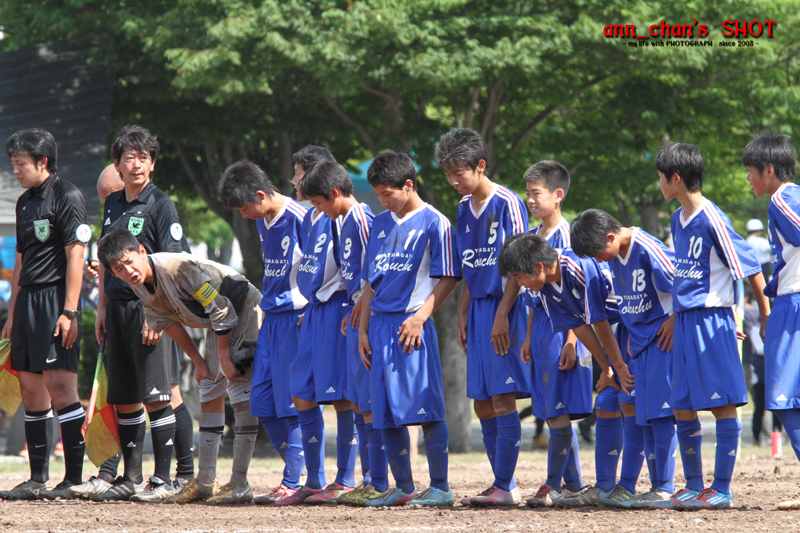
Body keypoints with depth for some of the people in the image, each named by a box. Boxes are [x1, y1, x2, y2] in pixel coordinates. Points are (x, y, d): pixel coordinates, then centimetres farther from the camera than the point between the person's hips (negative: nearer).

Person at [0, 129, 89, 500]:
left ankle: (74, 478, -10)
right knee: (30, 387, 7)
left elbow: (75, 257, -12)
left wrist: (69, 312, -18)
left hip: (57, 300, -9)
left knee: (59, 384, -12)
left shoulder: (67, 197, -7)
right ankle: (38, 479, 11)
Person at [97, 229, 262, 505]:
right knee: (210, 392, 10)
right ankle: (205, 482, 17)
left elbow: (221, 311, -27)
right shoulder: (140, 285, -7)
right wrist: (198, 361, 7)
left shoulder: (179, 268, -33)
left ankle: (239, 485, -14)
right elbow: (169, 322, 7)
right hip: (218, 325, 9)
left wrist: (225, 358, -20)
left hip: (245, 313, -9)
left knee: (241, 391, -14)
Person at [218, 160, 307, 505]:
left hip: (297, 318, -9)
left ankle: (292, 483, -5)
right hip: (271, 318, 9)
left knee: (293, 402, -8)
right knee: (261, 401, 6)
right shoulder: (263, 222, 13)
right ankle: (298, 468, 16)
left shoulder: (300, 219, -14)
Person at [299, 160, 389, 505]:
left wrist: (364, 303, -17)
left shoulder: (361, 217, -13)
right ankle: (369, 480, 16)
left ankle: (379, 485, -6)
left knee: (371, 403, -8)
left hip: (368, 320, -10)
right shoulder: (345, 222, 17)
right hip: (357, 320, 10)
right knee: (358, 402, 12)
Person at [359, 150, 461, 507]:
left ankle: (440, 487, -4)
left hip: (412, 325, -7)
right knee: (386, 413, 6)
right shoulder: (381, 224, 17)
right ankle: (402, 487, 13)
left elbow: (448, 278, -5)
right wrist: (363, 330, 13)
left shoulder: (434, 223, -3)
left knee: (424, 407, -9)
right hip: (380, 325, 7)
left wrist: (419, 317, -15)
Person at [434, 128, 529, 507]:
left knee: (502, 398, -10)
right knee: (483, 403, 7)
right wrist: (463, 315, 14)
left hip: (503, 307, -8)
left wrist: (502, 314, -18)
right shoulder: (464, 208, 13)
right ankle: (504, 486, 13)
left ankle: (505, 487, -8)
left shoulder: (507, 204, -11)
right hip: (478, 307, 8)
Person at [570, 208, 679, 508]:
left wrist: (674, 321, -13)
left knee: (659, 411, -8)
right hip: (638, 340, 8)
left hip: (662, 338, -8)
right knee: (635, 413, 8)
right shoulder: (613, 257, 7)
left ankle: (665, 489, -5)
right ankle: (626, 487, 11)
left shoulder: (647, 248, -19)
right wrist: (630, 334, 12)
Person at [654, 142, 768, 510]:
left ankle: (722, 490, -3)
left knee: (722, 404, -4)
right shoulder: (678, 220, 13)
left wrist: (765, 315, -8)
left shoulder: (712, 219, -13)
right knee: (682, 408, 10)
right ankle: (693, 487, 18)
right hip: (684, 322, 9)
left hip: (712, 320, -9)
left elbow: (749, 267, -11)